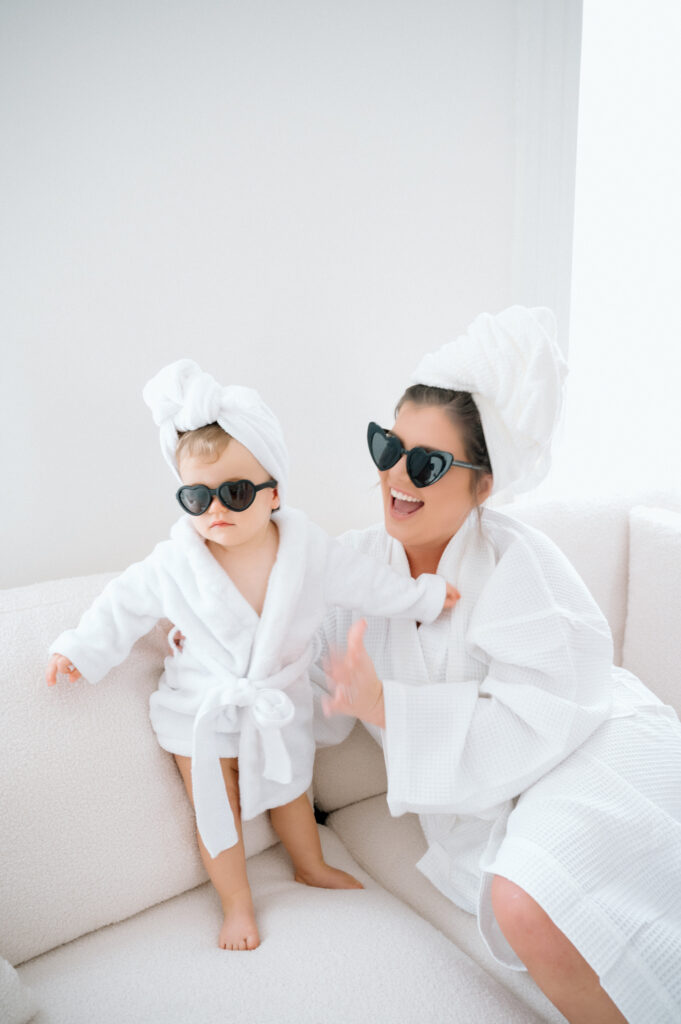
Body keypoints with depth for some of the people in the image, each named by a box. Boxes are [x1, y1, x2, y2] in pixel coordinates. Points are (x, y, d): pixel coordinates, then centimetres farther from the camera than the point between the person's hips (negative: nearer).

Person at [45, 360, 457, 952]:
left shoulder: (307, 549, -17)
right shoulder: (175, 563, -21)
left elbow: (365, 581, -3)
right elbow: (127, 604, -5)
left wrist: (425, 595, 5)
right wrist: (83, 649, -7)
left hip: (278, 704, 2)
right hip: (203, 711, -2)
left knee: (291, 791, 23)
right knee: (219, 813, 11)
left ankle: (312, 866, 52)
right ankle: (238, 905, 36)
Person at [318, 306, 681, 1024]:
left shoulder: (516, 561, -16)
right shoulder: (356, 560, -2)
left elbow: (533, 723, -22)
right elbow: (324, 708, 1)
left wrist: (385, 705, -27)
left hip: (592, 756, -4)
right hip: (484, 797, 4)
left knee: (529, 903, -29)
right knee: (519, 907, -23)